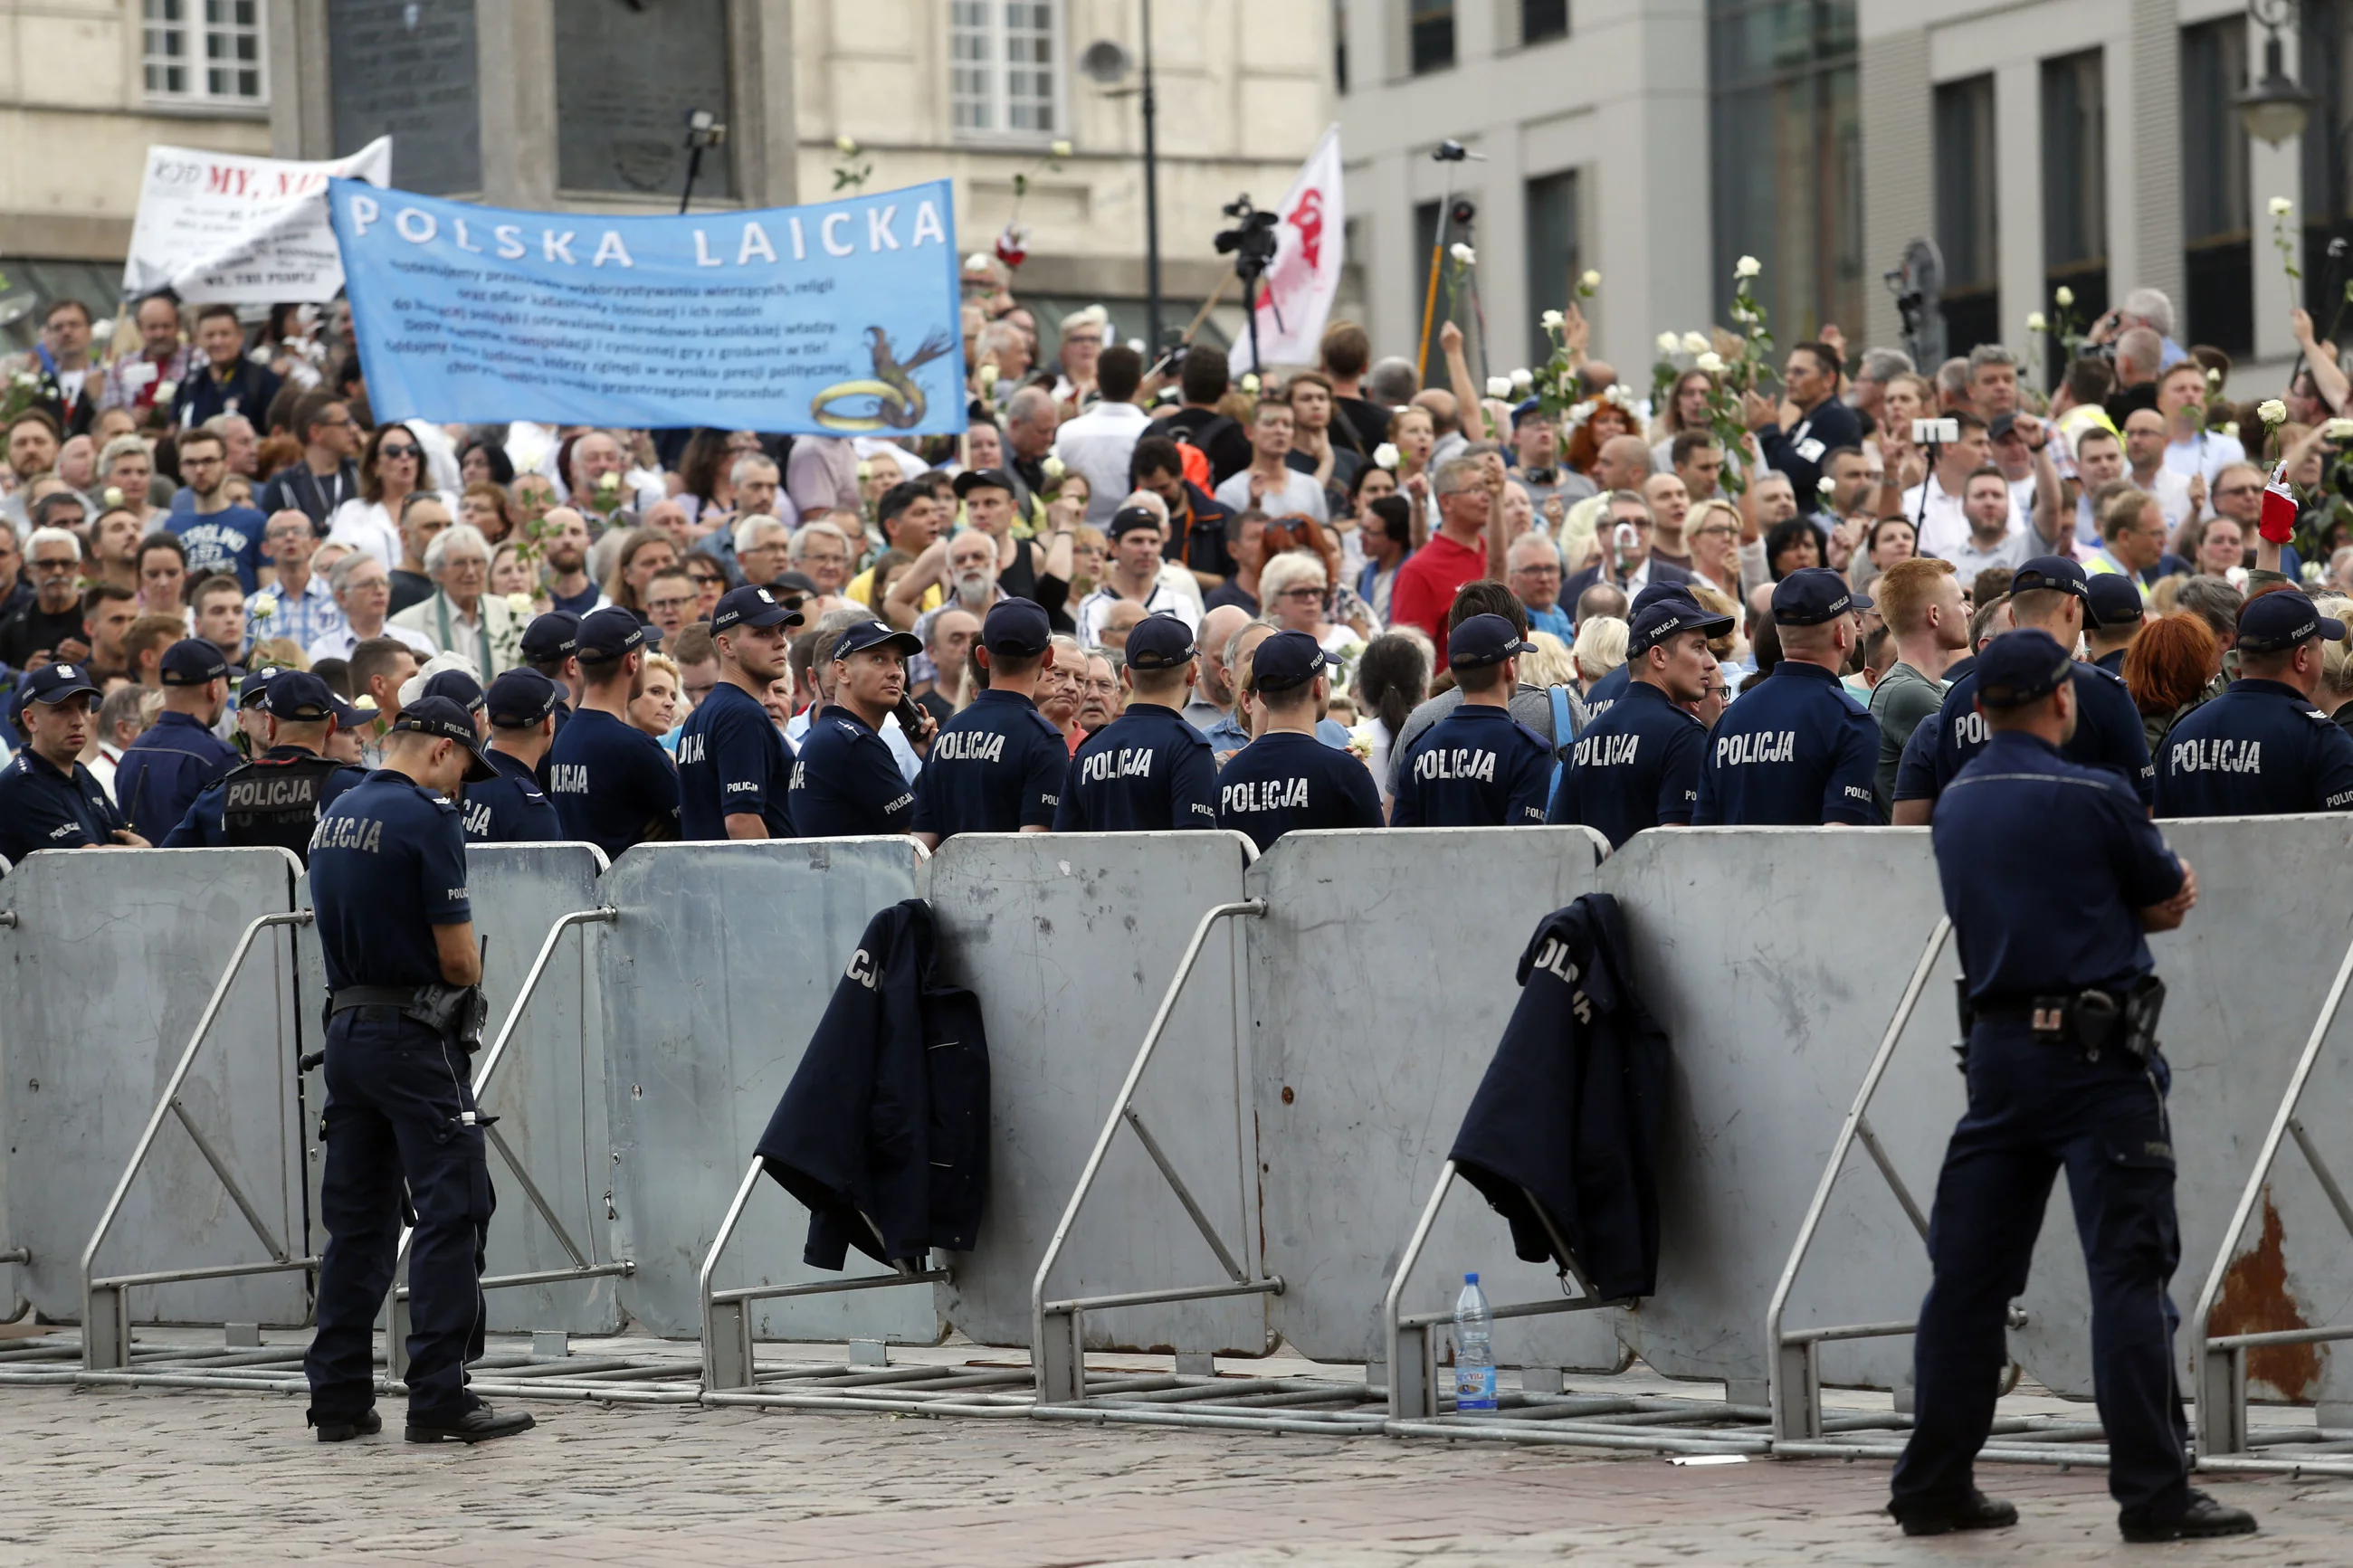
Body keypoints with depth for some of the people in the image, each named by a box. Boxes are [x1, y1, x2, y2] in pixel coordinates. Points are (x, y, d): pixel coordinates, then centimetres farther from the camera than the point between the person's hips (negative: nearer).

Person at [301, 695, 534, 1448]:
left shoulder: (336, 816, 12)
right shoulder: (426, 819, -13)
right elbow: (458, 957, -13)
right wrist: (468, 981, 9)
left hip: (346, 1025, 8)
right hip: (415, 1038, -8)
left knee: (356, 1218, 11)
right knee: (451, 1214, -4)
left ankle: (338, 1397, 12)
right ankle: (439, 1397, -7)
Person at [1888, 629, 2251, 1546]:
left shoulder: (1956, 805, 10)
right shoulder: (2092, 797, -10)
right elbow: (2170, 902, 2)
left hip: (1998, 1050, 6)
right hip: (2098, 1058, -6)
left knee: (1969, 1274, 9)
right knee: (2129, 1273, -5)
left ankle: (1933, 1485, 12)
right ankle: (2154, 1494, -8)